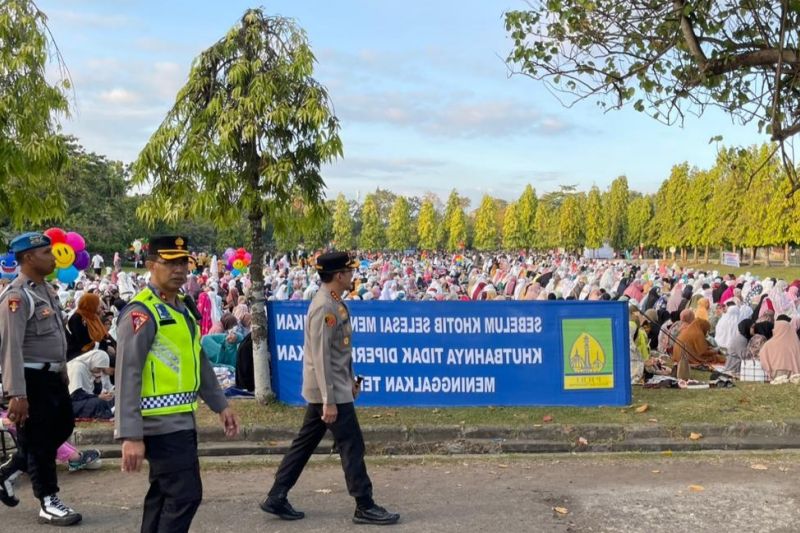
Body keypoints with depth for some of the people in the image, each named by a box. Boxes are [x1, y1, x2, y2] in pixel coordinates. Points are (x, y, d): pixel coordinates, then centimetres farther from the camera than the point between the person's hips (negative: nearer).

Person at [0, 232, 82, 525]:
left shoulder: (45, 288, 10)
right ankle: (48, 503, 16)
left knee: (62, 427, 19)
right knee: (39, 440, 3)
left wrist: (63, 371, 21)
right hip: (32, 379, -9)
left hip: (52, 375, 9)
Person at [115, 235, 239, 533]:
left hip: (181, 420, 9)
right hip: (161, 423, -9)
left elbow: (199, 362, 23)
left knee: (163, 495, 16)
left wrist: (220, 405, 21)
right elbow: (127, 376, -20)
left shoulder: (183, 310, 14)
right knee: (185, 495, -8)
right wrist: (130, 436, -24)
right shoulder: (141, 312, -15)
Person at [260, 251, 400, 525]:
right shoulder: (325, 307, -20)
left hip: (333, 387, 10)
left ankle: (276, 498, 22)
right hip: (328, 390, -10)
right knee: (352, 444, -1)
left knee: (305, 442, 14)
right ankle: (365, 507, 9)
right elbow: (321, 357, -23)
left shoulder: (333, 303, 10)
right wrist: (329, 401, -22)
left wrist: (350, 379, 22)